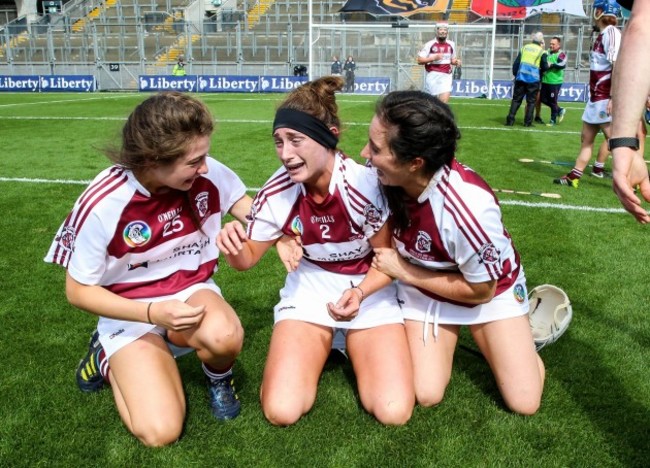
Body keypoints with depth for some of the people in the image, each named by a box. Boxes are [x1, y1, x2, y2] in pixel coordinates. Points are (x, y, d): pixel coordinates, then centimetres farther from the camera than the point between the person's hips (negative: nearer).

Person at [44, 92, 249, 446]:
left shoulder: (209, 173, -16)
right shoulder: (101, 205, -25)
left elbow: (248, 208, 5)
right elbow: (78, 291, -12)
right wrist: (151, 313, -26)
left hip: (192, 291, 2)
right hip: (132, 312, -1)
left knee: (224, 336, -36)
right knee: (160, 432, -17)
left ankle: (217, 376, 3)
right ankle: (108, 357, 14)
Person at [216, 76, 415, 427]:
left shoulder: (365, 184, -25)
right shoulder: (277, 192, -16)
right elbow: (248, 258, -3)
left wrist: (359, 292, -31)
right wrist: (232, 246, -27)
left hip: (369, 289, -1)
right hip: (309, 288, 2)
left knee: (393, 412, -16)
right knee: (281, 411, -15)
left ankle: (351, 345, 13)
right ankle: (322, 344, 14)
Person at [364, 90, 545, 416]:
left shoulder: (469, 207, -41)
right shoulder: (381, 173, -26)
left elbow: (481, 290, -23)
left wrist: (404, 271, -20)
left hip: (490, 287, -3)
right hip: (423, 288, 3)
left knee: (524, 402, -2)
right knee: (426, 396, -8)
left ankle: (517, 331, 26)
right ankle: (445, 336, 22)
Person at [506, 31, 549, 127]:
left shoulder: (524, 48, 10)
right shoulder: (541, 52, 0)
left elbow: (516, 63, 8)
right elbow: (545, 67, 1)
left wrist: (515, 74, 16)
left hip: (521, 77, 3)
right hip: (533, 79, -3)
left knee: (516, 99, 7)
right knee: (531, 101, 6)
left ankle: (510, 120, -1)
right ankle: (528, 122, 4)